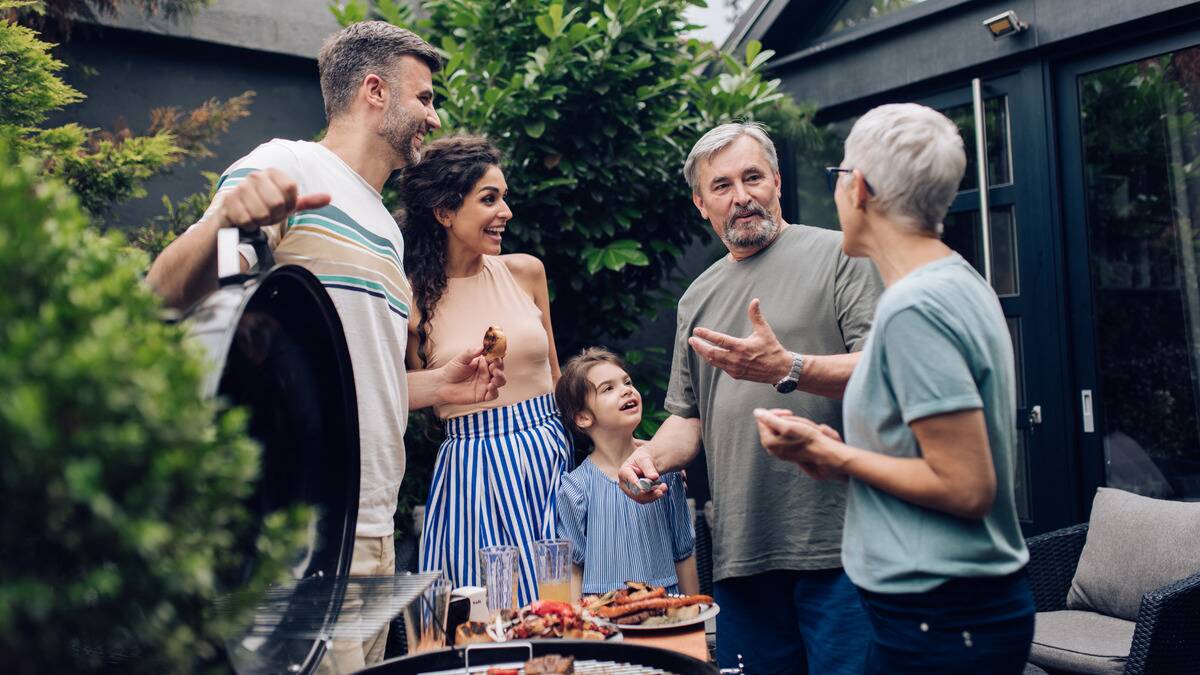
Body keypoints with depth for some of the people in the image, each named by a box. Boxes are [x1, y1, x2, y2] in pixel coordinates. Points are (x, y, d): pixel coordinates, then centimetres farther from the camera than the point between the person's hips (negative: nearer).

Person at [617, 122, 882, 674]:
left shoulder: (839, 255, 0)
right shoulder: (697, 298, 17)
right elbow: (688, 416, 20)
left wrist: (788, 369, -25)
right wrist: (652, 455, 0)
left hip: (838, 544, -5)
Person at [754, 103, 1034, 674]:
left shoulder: (915, 308, -22)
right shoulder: (959, 280, 8)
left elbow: (966, 487, -23)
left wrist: (830, 455, -14)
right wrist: (839, 450, 6)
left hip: (940, 620, -9)